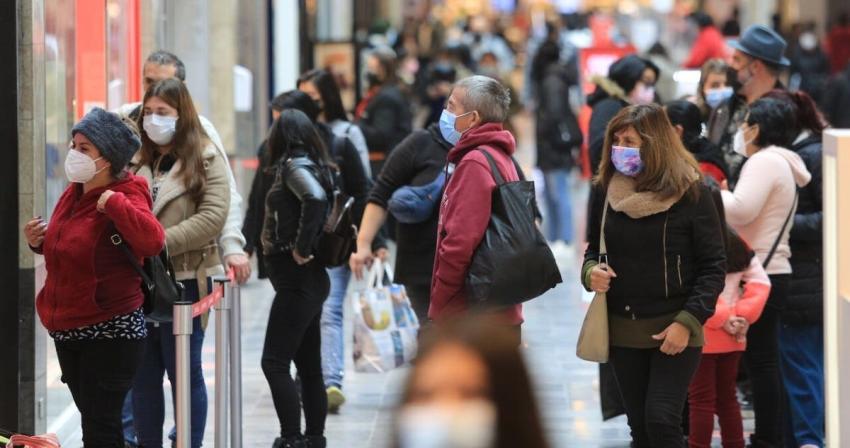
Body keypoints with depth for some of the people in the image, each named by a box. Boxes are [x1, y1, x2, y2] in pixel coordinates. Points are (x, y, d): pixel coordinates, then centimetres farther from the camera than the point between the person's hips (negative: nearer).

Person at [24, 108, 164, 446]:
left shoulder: (124, 198, -15)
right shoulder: (73, 194, 9)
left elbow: (152, 241, -35)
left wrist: (114, 202, -32)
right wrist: (39, 242, 7)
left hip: (111, 333, -9)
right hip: (68, 330, 9)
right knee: (92, 418, 18)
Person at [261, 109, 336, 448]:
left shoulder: (295, 166, -12)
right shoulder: (315, 166, 13)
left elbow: (315, 197, -30)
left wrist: (302, 247, -22)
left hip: (297, 278, -9)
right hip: (310, 279, 9)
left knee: (275, 362, -11)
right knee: (308, 365, 12)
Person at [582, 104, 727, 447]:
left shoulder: (689, 192, -10)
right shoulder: (604, 189, 3)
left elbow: (713, 265, -7)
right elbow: (592, 249, 16)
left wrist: (688, 322, -16)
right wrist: (591, 272, -7)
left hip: (674, 330, -5)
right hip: (623, 329, 5)